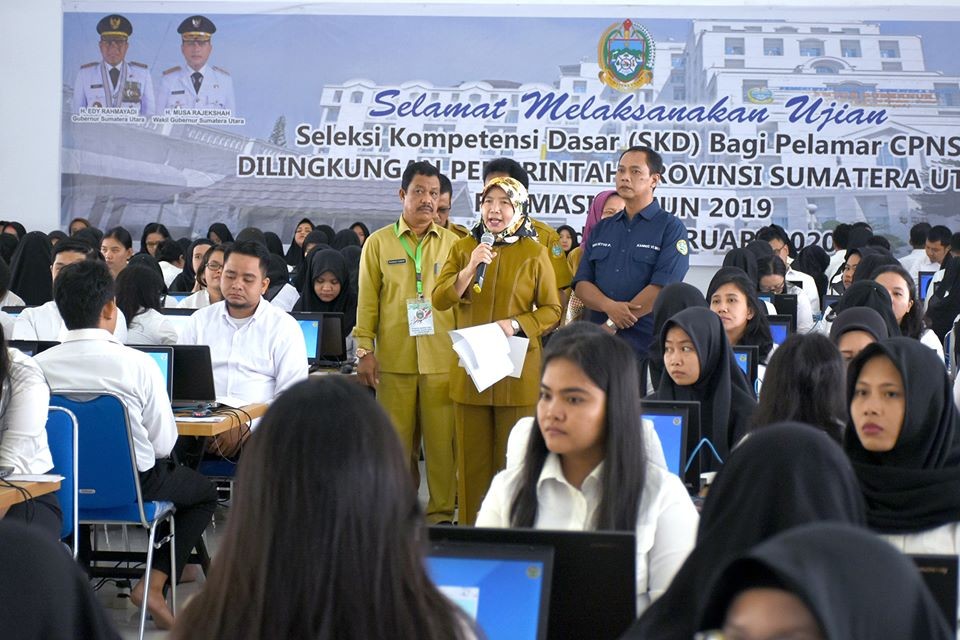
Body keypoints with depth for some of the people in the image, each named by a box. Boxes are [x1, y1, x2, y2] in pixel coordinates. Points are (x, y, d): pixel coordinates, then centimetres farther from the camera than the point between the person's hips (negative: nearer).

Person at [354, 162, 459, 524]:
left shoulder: (452, 243, 9)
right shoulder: (378, 243, 8)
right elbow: (367, 301, 6)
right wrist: (365, 351, 0)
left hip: (442, 359, 0)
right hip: (394, 359, 0)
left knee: (442, 439, -1)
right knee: (396, 440, 4)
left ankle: (441, 513, 8)